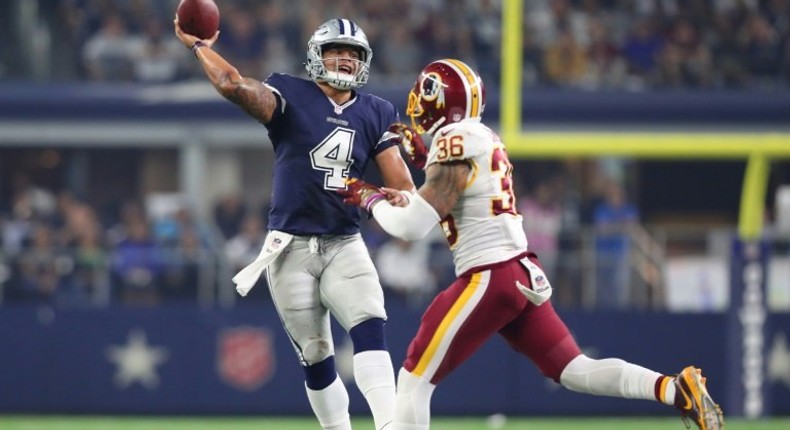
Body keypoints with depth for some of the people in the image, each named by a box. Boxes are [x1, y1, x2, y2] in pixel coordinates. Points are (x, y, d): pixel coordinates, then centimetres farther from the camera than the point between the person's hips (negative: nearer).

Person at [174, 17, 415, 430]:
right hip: (290, 248, -1)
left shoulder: (376, 113, 9)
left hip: (344, 245, 1)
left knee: (370, 329, -21)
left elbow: (399, 180, 1)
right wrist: (199, 47, -8)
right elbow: (234, 85, -19)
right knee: (315, 356, 2)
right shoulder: (290, 95, -2)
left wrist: (403, 200, -22)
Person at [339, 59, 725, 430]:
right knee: (575, 370, 7)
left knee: (414, 379, -2)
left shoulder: (454, 142, -11)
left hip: (489, 279, -9)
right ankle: (677, 389, -10)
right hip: (525, 275, 9)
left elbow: (413, 225, -16)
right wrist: (421, 156, 26)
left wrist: (371, 198, 0)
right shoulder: (486, 139, 15)